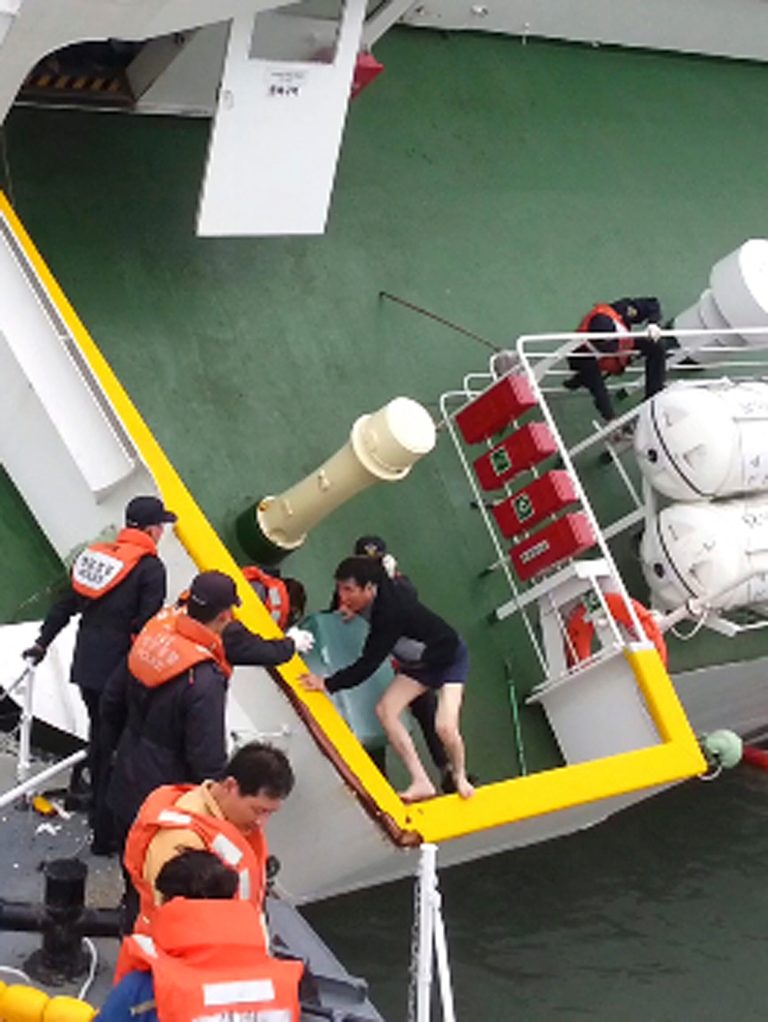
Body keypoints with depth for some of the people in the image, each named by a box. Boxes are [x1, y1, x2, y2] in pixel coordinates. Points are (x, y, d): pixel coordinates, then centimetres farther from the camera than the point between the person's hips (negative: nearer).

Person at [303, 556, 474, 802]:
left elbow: (367, 665, -36)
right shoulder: (381, 584, -15)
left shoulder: (390, 613, -38)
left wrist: (328, 684, -36)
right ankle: (421, 783, -11)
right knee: (385, 709, -11)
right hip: (421, 660, 9)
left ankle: (460, 777, 10)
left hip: (450, 657, -9)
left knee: (445, 726, -24)